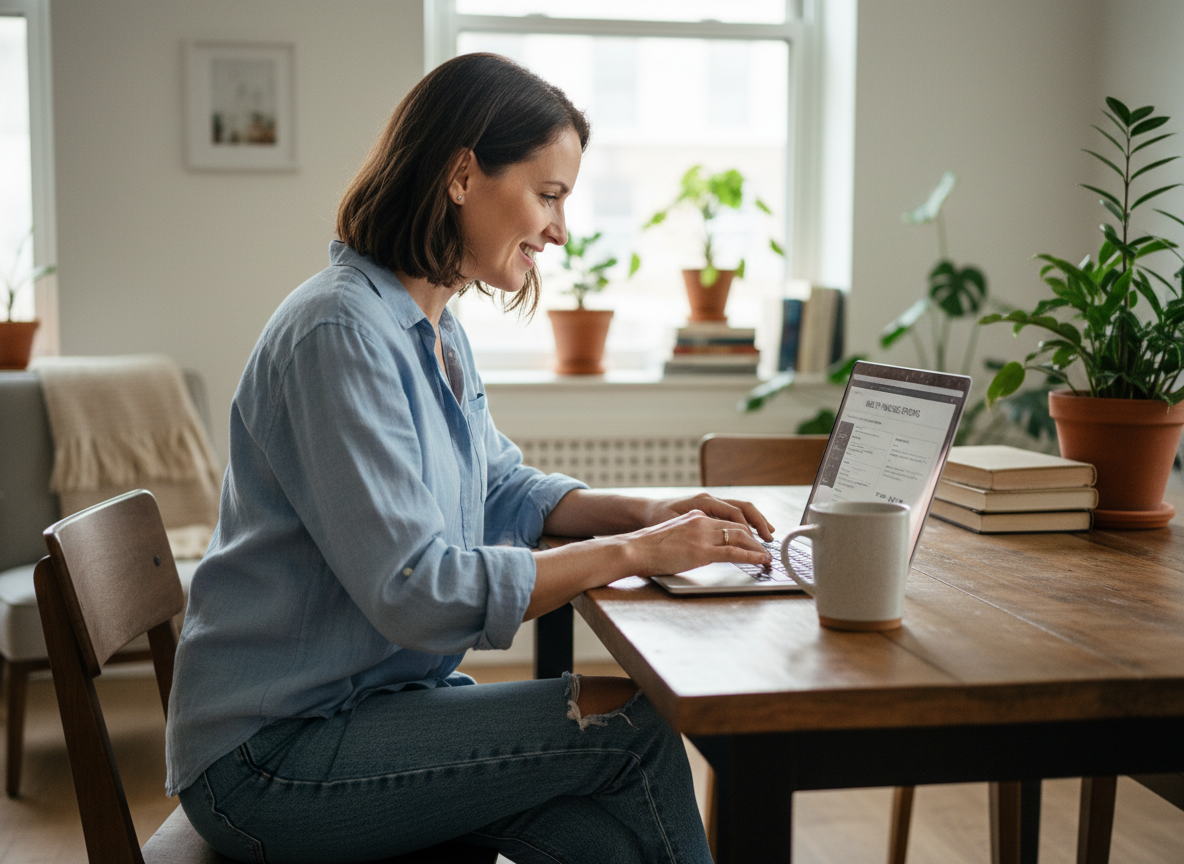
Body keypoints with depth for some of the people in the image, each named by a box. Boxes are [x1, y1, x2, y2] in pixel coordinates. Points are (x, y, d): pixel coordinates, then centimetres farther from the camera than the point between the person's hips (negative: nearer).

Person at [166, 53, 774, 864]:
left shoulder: (436, 331, 10)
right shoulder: (343, 332, -22)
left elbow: (503, 489, 19)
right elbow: (413, 591, -27)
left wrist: (647, 513, 1)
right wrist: (631, 553, -21)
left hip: (384, 693, 8)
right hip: (273, 754, -8)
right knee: (634, 729, -17)